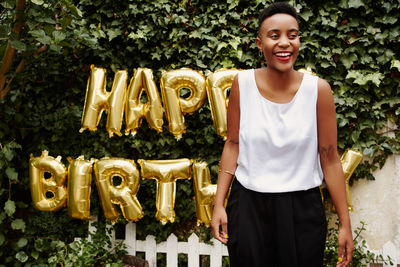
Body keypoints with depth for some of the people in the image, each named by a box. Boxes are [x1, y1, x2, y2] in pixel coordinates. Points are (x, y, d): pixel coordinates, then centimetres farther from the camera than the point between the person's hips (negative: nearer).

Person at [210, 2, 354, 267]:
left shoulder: (318, 89, -10)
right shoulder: (243, 82, -6)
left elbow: (330, 158, -4)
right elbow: (233, 144, 3)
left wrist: (345, 224, -2)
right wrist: (219, 204, 0)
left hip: (302, 209, 0)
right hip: (248, 207, 1)